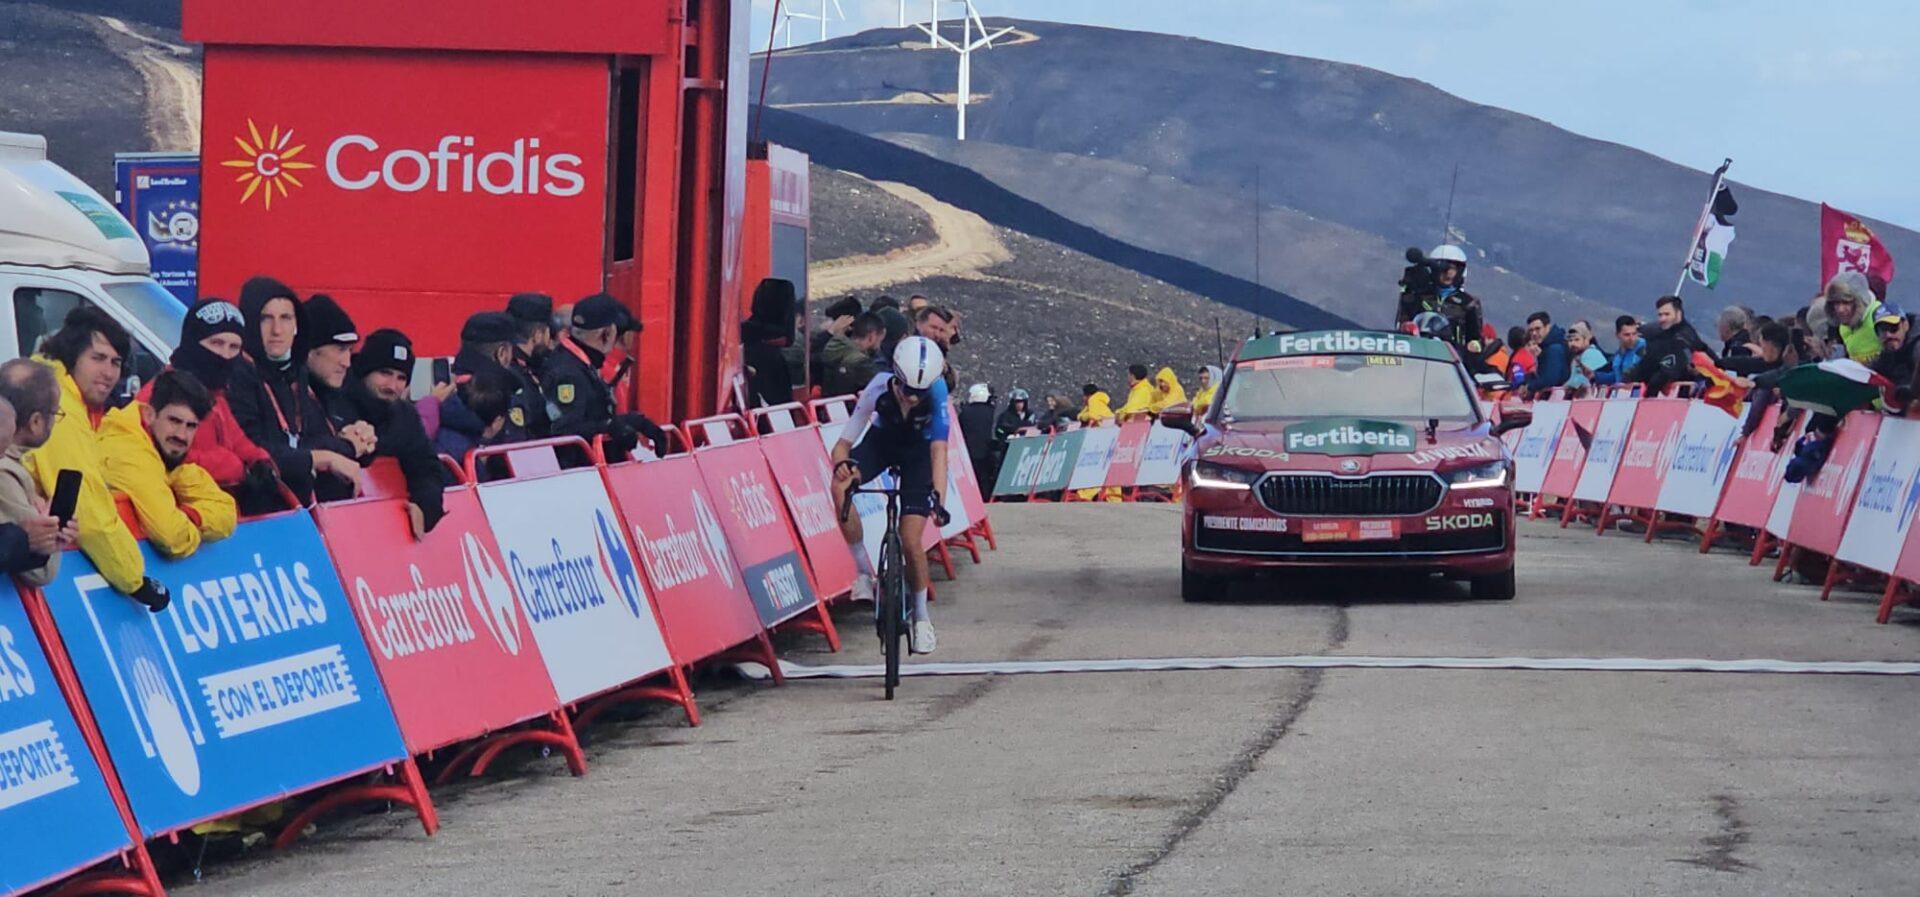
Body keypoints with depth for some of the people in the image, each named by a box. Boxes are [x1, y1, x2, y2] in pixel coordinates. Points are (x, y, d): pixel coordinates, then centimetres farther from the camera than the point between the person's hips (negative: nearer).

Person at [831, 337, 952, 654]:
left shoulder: (936, 390, -35)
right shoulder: (878, 390, -32)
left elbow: (939, 449, -40)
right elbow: (844, 443, -28)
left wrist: (939, 498, -53)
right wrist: (842, 465, -51)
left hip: (918, 451, -1)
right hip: (882, 441, 1)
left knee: (910, 538, -11)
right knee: (841, 487, -31)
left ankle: (921, 616, 12)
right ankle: (864, 571, -14)